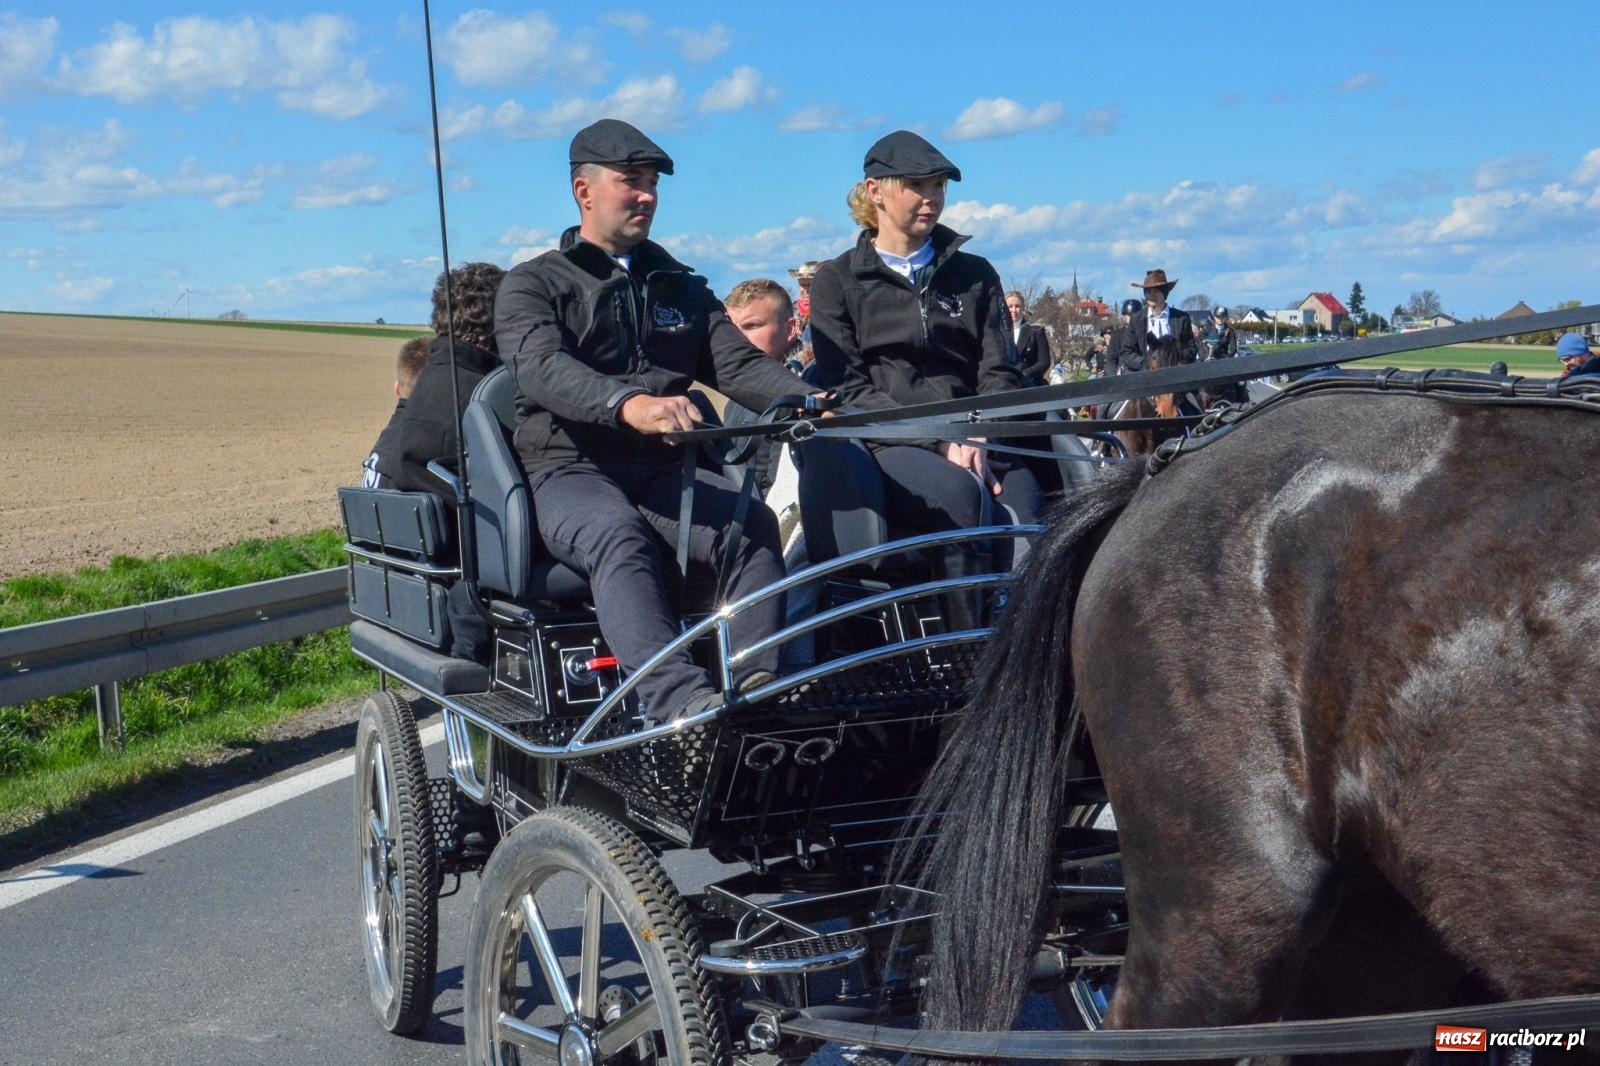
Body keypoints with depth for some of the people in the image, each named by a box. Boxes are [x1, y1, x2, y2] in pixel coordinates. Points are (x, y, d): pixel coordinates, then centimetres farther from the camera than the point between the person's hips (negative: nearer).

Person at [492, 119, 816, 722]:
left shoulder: (679, 286, 24)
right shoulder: (532, 285, 7)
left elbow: (738, 363, 10)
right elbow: (542, 368, -15)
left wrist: (805, 400, -14)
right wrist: (629, 406, -37)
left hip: (662, 469, 4)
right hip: (569, 472, -4)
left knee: (752, 523, -27)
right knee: (619, 535, -37)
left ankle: (758, 686, -38)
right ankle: (682, 705, -54)